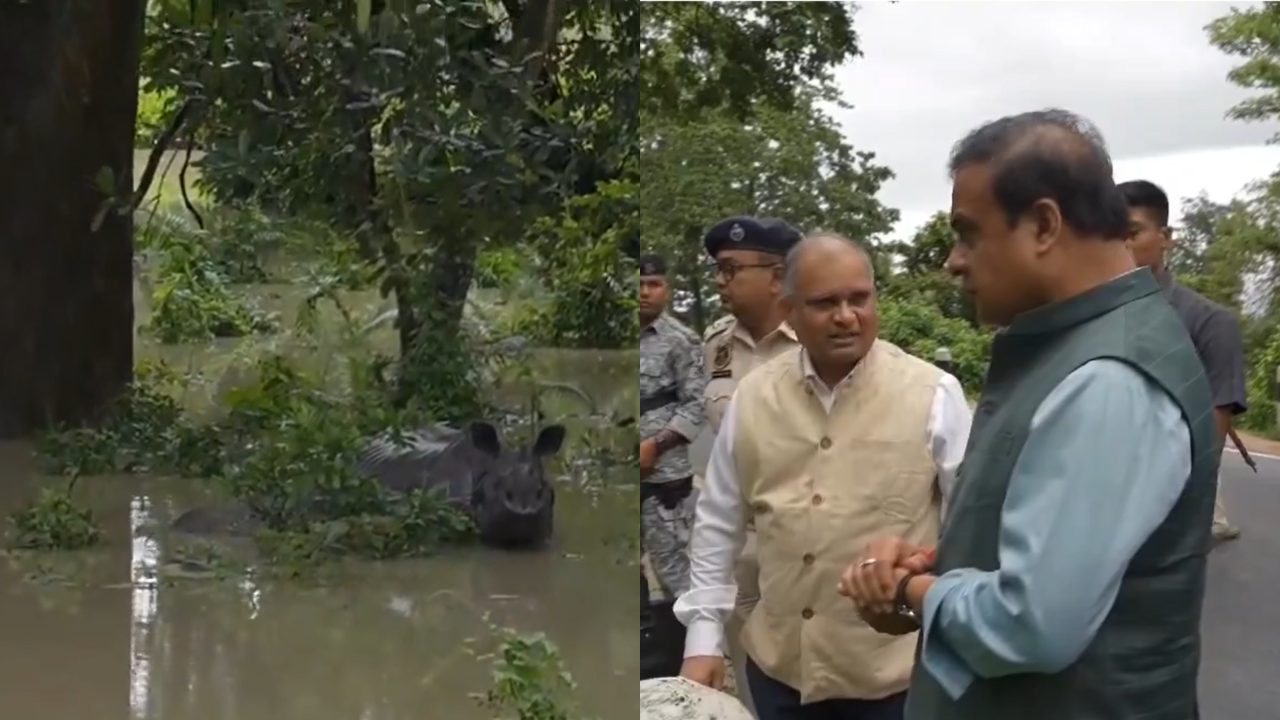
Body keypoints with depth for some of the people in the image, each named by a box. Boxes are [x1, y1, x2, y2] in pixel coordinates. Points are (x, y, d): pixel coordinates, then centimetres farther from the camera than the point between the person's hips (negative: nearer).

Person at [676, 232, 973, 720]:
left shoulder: (933, 394, -8)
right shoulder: (752, 396, 1)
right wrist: (704, 636, 7)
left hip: (893, 673, -3)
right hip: (778, 667, 3)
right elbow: (718, 523, 10)